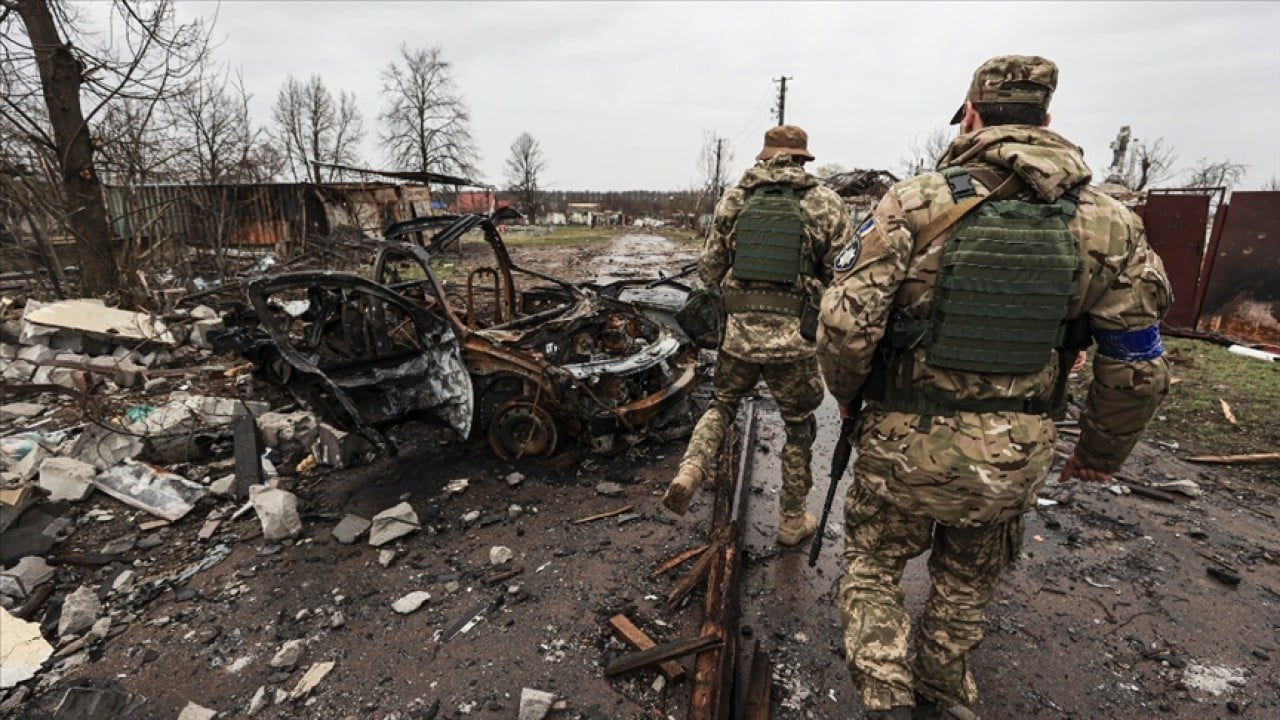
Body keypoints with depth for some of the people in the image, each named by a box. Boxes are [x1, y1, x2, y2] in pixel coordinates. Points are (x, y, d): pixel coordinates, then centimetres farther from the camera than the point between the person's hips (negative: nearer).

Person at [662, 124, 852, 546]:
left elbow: (708, 269, 8)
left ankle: (689, 472, 2)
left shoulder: (734, 200, 5)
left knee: (722, 404, 25)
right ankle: (792, 521, 30)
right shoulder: (826, 204, -1)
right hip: (794, 339, -1)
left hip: (737, 332, 2)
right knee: (798, 427, 17)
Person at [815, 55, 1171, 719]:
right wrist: (1102, 450, 18)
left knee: (870, 569, 21)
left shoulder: (914, 202, -13)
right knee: (965, 587, 27)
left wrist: (847, 396, 2)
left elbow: (845, 324, -18)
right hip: (1016, 459, 4)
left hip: (906, 444, -3)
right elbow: (1137, 369, 2)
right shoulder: (1108, 224, -1)